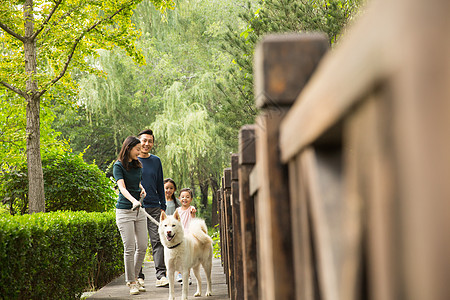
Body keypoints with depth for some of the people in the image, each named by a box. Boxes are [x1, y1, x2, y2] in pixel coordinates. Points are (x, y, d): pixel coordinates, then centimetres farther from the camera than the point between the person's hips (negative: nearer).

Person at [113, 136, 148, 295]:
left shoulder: (138, 165, 12)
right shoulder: (118, 166, -7)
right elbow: (122, 188, -19)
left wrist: (142, 189, 5)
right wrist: (133, 200, -36)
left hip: (139, 210, 6)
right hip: (124, 210, -6)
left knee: (142, 246, 5)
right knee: (130, 248, -6)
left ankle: (134, 277, 20)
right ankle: (131, 282, 4)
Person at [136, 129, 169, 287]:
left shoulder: (156, 161, 12)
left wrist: (163, 206, 11)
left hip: (154, 207, 2)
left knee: (157, 240, -6)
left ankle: (161, 275, -8)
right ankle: (138, 276, 10)